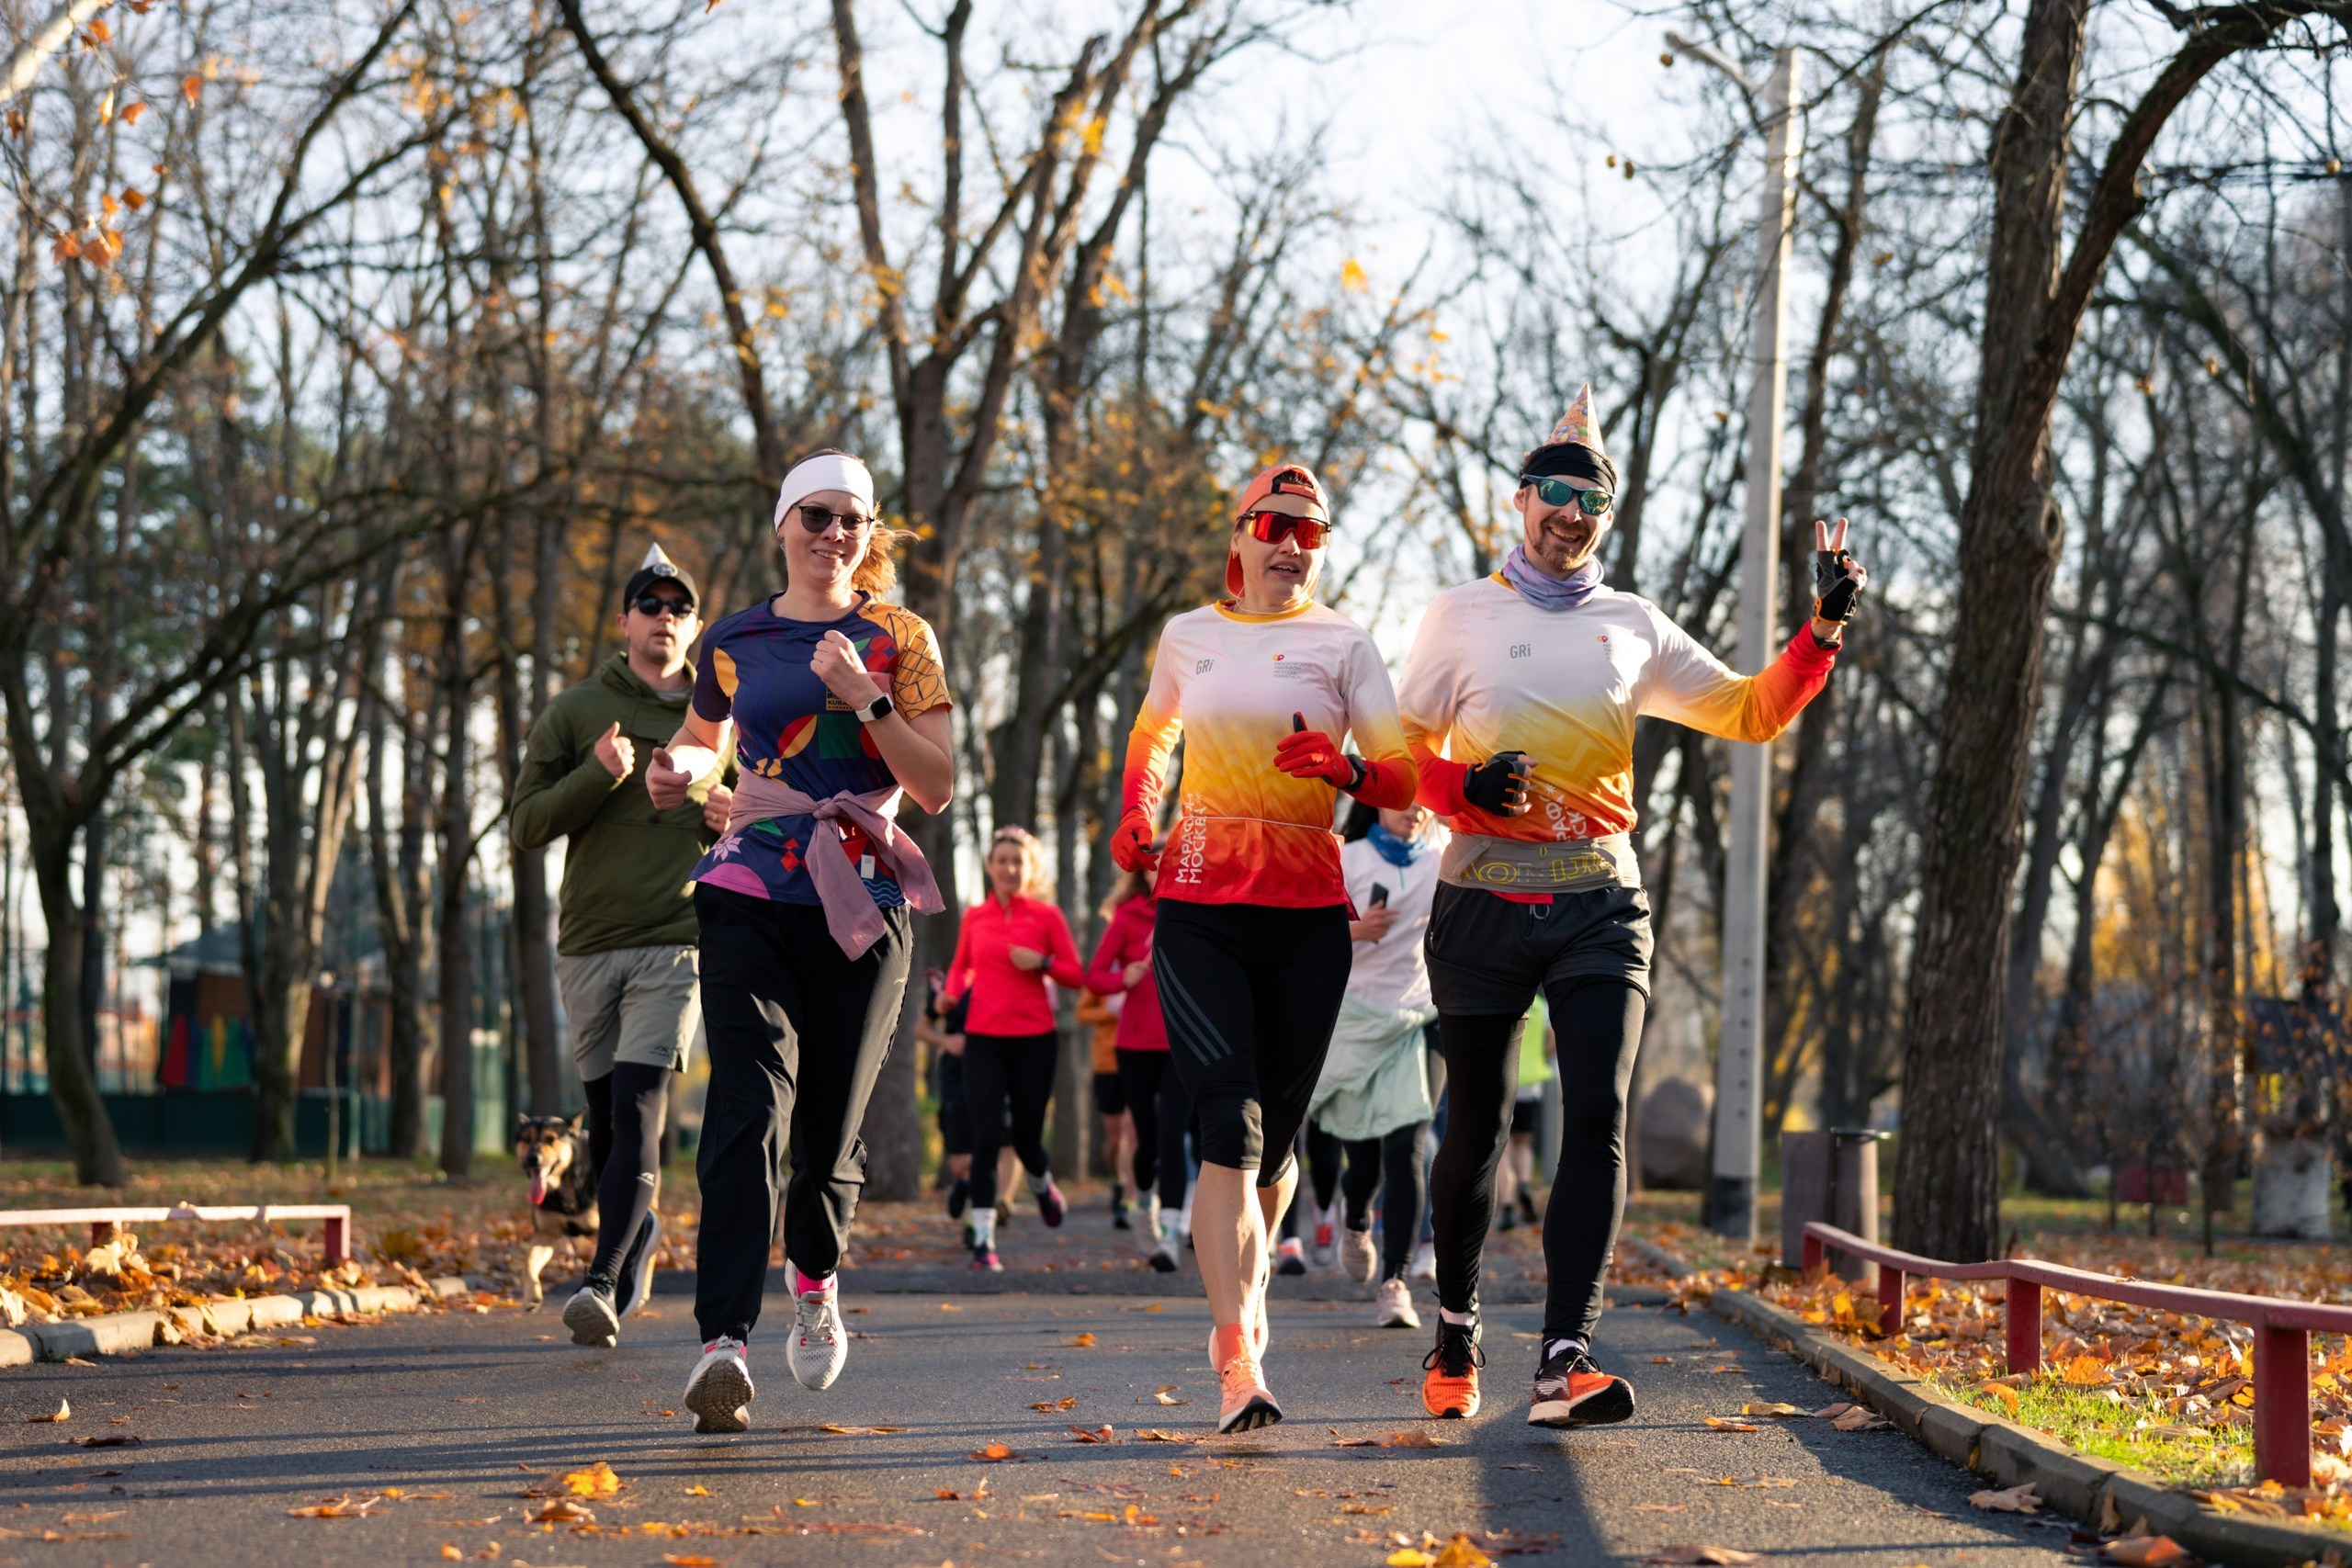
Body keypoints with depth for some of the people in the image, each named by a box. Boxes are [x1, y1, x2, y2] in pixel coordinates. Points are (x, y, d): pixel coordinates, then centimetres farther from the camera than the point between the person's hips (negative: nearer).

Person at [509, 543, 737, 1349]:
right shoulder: (576, 711, 8)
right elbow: (524, 822, 2)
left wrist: (735, 819, -3)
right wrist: (597, 776, -14)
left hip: (677, 942, -2)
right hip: (588, 944, 2)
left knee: (638, 1112, -16)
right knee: (605, 1121, 8)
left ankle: (603, 1282, -21)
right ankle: (639, 1240, 31)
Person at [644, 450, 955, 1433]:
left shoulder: (899, 640, 5)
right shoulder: (734, 644, 10)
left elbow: (936, 787, -2)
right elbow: (704, 735, 30)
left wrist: (865, 699, -14)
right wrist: (677, 767, 7)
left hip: (861, 904, 0)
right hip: (751, 895, 0)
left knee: (830, 1124, 6)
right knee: (748, 1107, -18)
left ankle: (815, 1279, 39)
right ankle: (724, 1343, -28)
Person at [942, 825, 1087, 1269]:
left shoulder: (1046, 916, 1)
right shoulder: (974, 917, 6)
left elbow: (1076, 977, 3)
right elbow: (961, 966, 21)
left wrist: (1042, 962, -15)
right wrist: (952, 992, 0)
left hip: (1034, 1040, -1)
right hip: (983, 1039, 1)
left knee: (1027, 1135, 7)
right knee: (986, 1136, -10)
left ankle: (1042, 1184, 45)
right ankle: (983, 1240, -9)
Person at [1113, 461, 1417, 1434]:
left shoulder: (1342, 644, 5)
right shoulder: (1189, 636, 10)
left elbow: (1406, 779, -1)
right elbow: (1152, 734, 30)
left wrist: (1345, 770, -22)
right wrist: (1135, 814, 12)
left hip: (1307, 913, 1)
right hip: (1198, 905, -1)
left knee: (1276, 1127, 8)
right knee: (1228, 1123, -15)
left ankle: (1245, 1286, 38)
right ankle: (1238, 1364, -23)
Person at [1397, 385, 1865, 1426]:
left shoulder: (1635, 629, 14)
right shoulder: (1460, 616, 8)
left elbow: (1750, 713, 15)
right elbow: (1403, 753, 7)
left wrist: (1824, 630, 1)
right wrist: (1464, 788, -14)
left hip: (1599, 901, 1)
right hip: (1483, 898, -1)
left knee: (1597, 1114, -15)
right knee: (1476, 1126, 3)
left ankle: (1565, 1360, -22)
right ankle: (1455, 1324, 27)